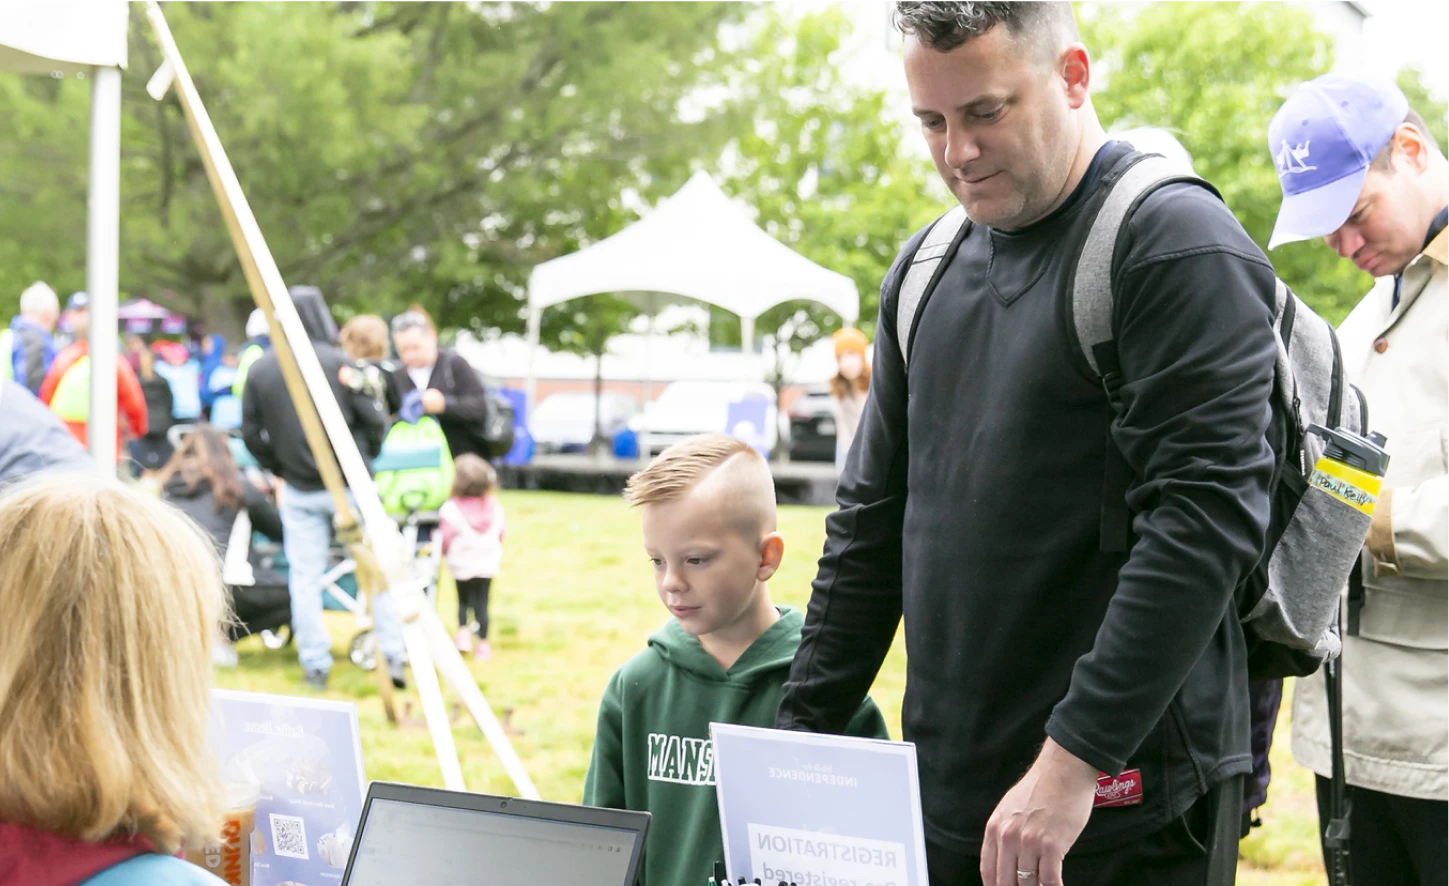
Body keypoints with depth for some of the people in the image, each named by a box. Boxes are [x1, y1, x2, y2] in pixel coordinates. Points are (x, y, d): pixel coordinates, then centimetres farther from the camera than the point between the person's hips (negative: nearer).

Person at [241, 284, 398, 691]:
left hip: (299, 490, 2)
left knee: (304, 576, 9)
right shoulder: (340, 363, -10)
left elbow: (252, 435, 2)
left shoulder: (259, 370, -2)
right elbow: (374, 419, -8)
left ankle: (314, 664, 10)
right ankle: (394, 655, 8)